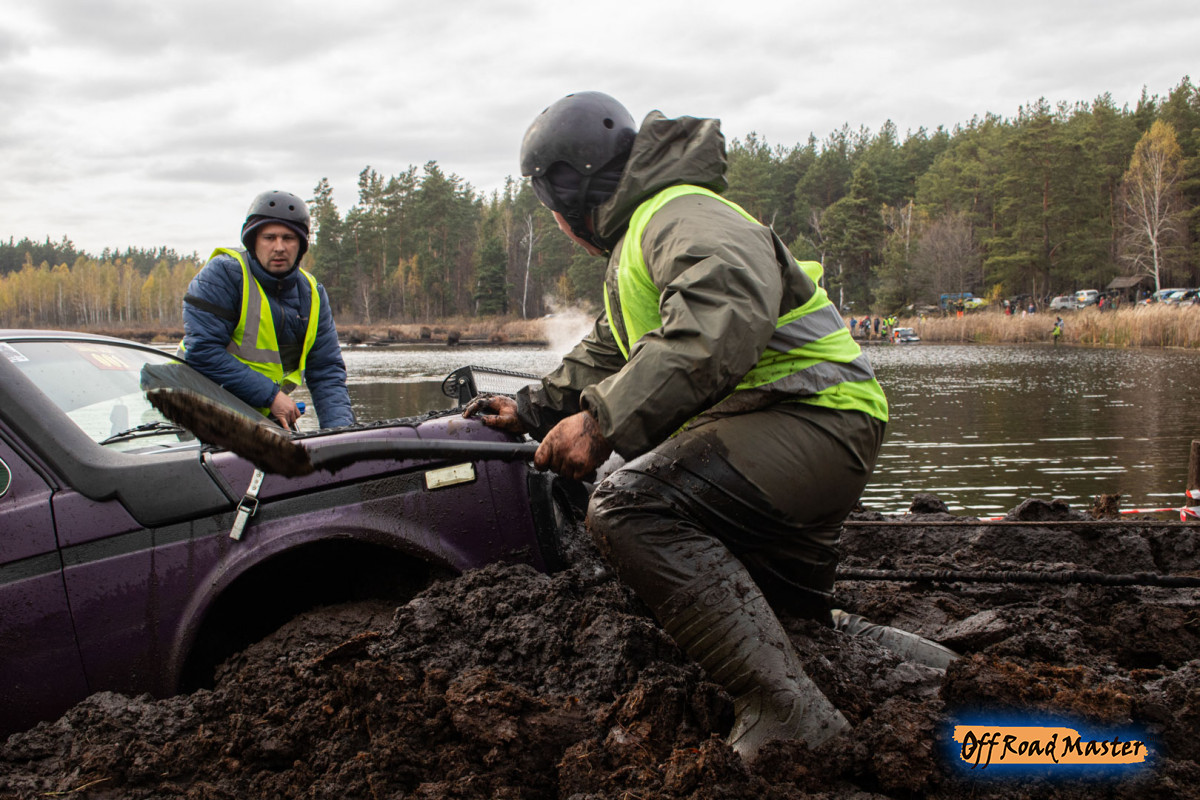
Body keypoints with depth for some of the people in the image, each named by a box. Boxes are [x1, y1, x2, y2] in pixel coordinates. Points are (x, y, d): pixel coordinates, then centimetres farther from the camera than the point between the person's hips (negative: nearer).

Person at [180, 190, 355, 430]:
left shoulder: (312, 294, 8)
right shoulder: (223, 274, -10)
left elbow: (326, 371, 8)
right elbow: (203, 350, -18)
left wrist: (339, 429, -10)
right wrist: (270, 395, -18)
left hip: (265, 416, 6)